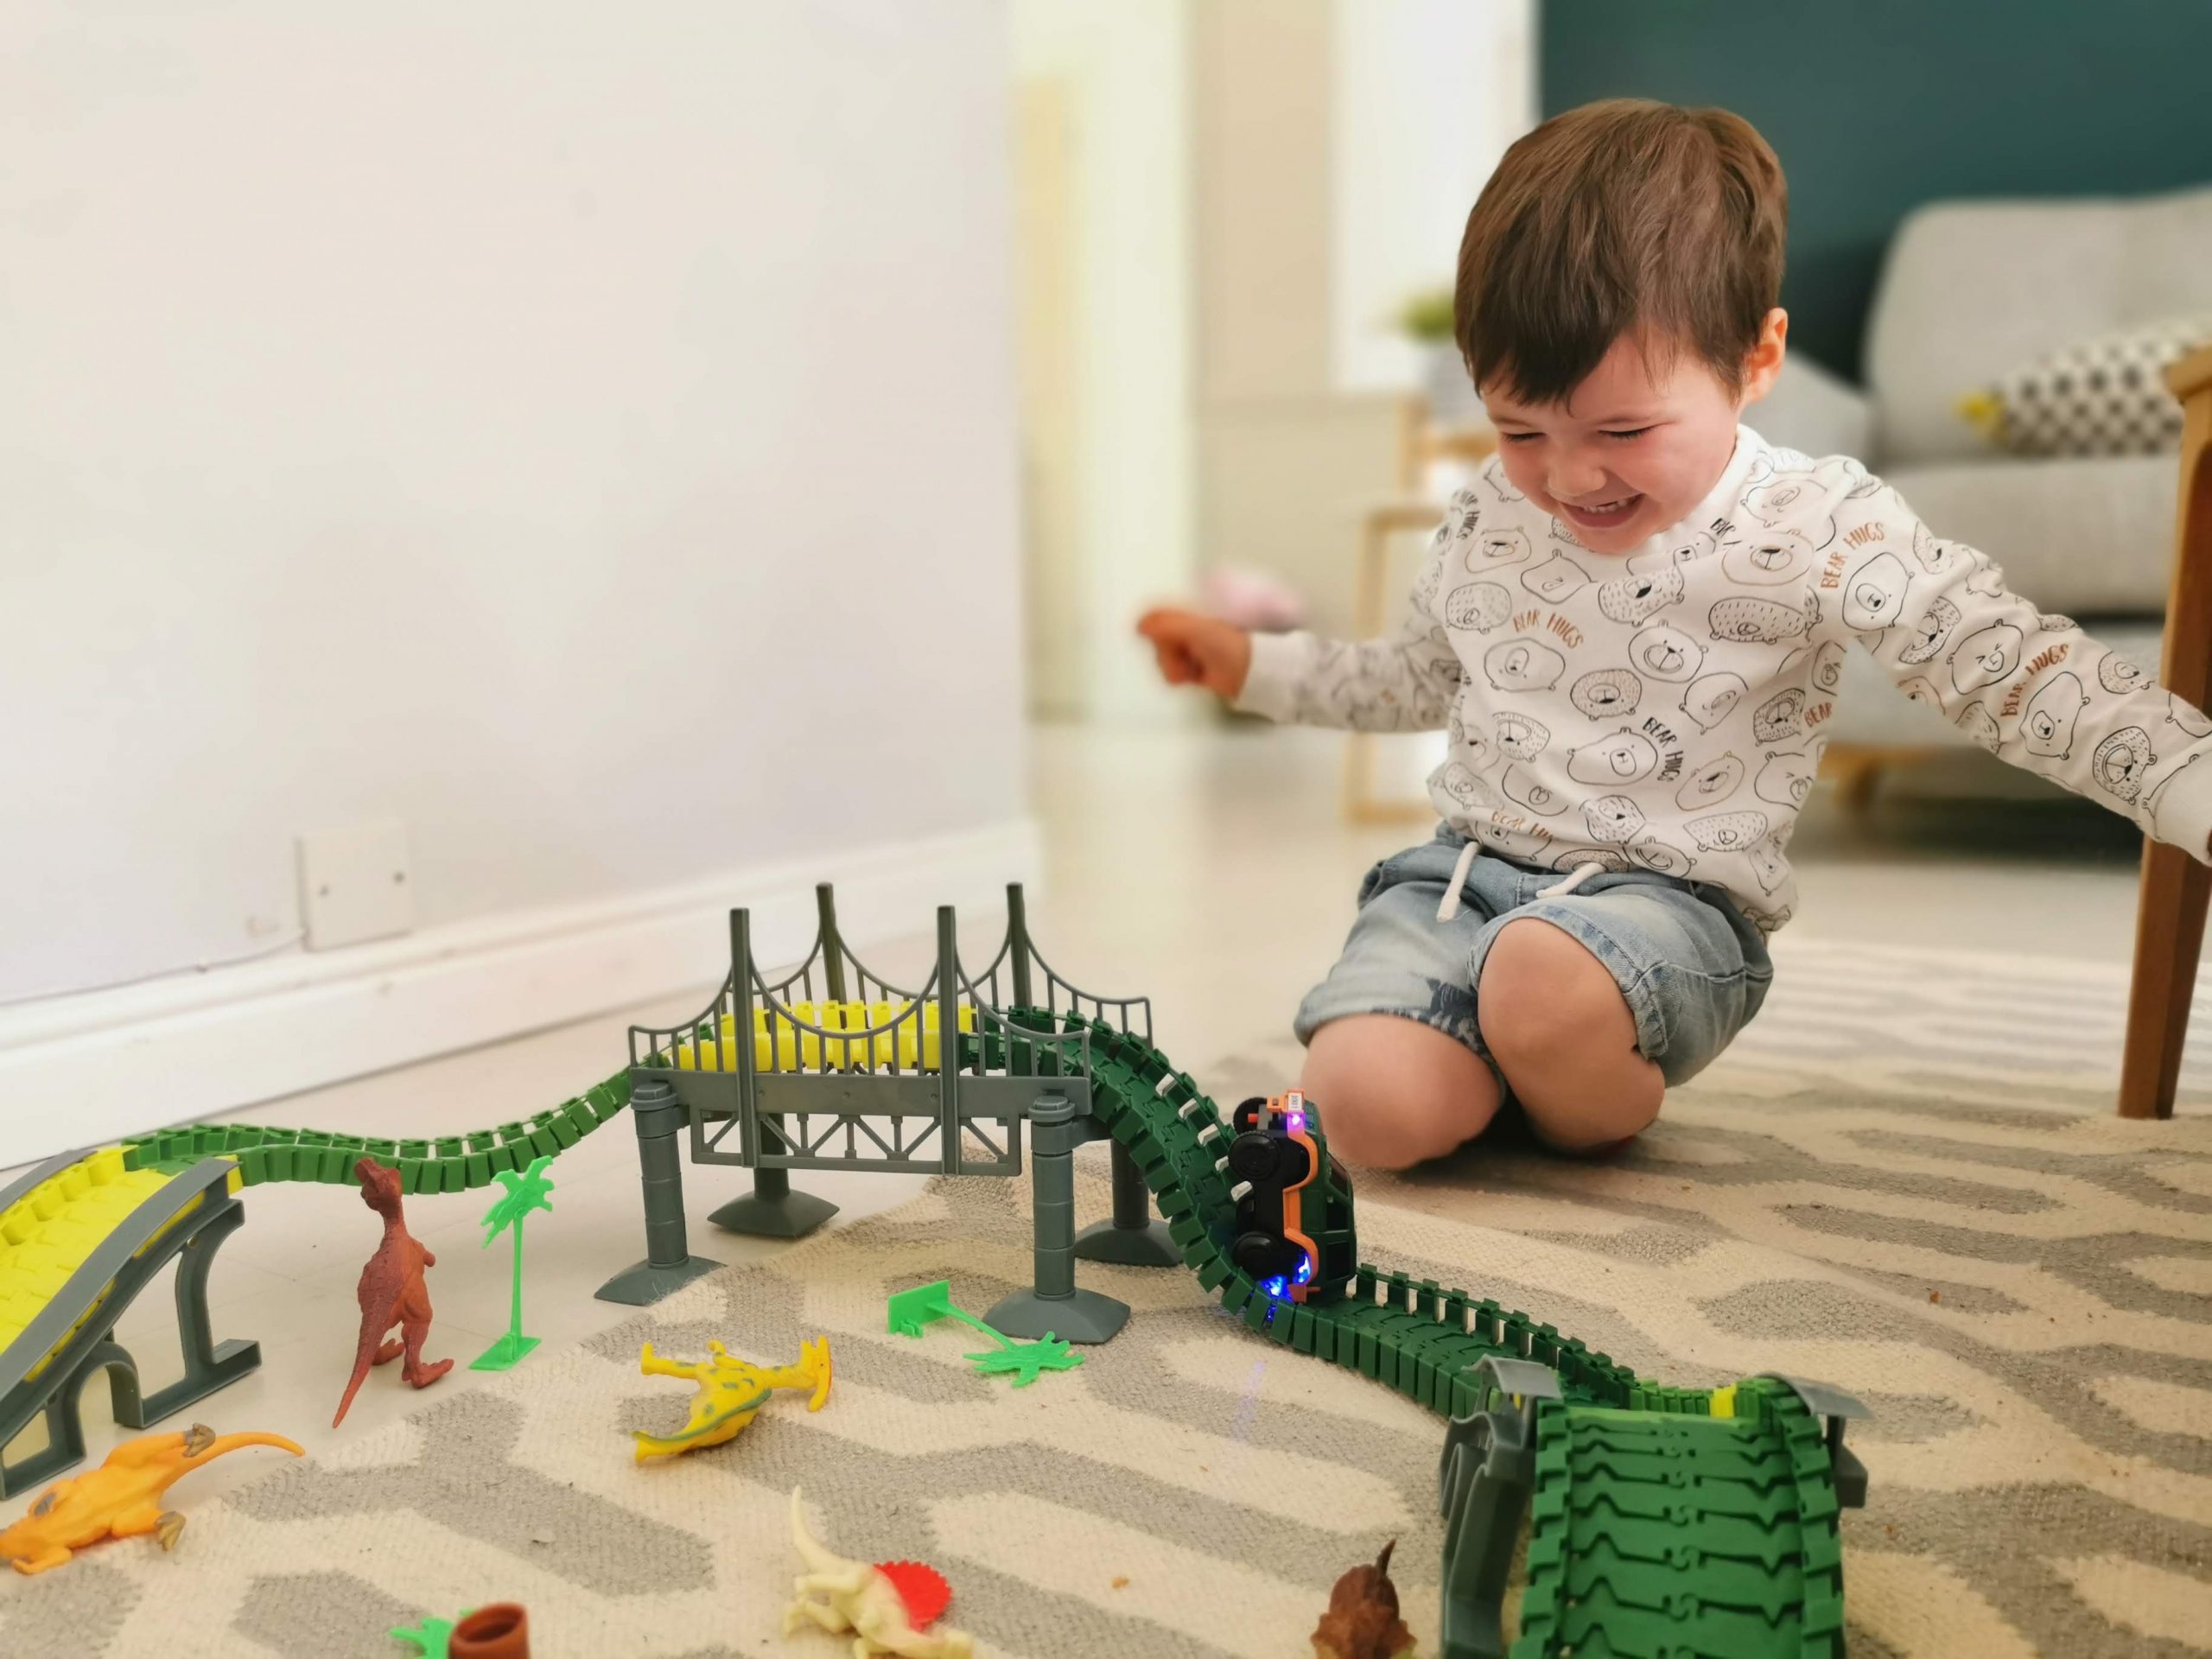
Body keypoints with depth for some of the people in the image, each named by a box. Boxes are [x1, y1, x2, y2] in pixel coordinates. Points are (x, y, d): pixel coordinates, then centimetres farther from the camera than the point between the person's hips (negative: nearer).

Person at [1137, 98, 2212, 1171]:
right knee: (1370, 1105, -23)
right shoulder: (1486, 519, 8)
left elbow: (2015, 669, -13)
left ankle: (1594, 1106, -3)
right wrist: (1253, 665, 23)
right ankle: (1517, 1056, 11)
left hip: (1670, 896, -3)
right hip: (1463, 868, 4)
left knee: (1548, 977, -39)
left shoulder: (1818, 532, -8)